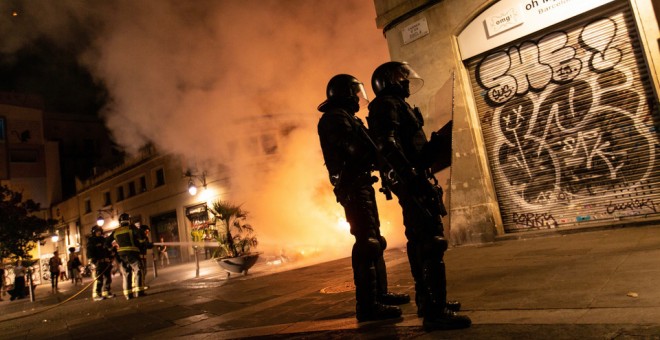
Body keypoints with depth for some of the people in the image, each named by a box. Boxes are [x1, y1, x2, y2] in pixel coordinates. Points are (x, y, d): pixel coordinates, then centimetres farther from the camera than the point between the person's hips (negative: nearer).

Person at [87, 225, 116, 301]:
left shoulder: (104, 240, 19)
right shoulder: (91, 241, -1)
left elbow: (109, 249, 25)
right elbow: (89, 252, -10)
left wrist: (110, 258, 15)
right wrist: (94, 261, -20)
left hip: (106, 262, 7)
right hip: (98, 262, -7)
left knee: (108, 278, 9)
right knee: (98, 279, -12)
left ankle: (107, 292, 19)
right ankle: (96, 295, -8)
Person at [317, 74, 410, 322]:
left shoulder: (345, 117, 24)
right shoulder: (336, 117, -8)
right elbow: (353, 150, -21)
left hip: (359, 185, 11)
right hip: (353, 185, -11)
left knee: (374, 240, 13)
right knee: (367, 242, -13)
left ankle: (380, 293, 22)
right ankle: (367, 304, -10)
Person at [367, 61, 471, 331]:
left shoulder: (396, 106, 25)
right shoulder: (387, 104, -7)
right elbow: (388, 145, -23)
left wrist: (439, 142, 21)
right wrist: (412, 176, -29)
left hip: (413, 182, 11)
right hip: (412, 182, -11)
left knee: (420, 242, 14)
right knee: (432, 242, -13)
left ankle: (427, 301, 23)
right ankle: (435, 311, -10)